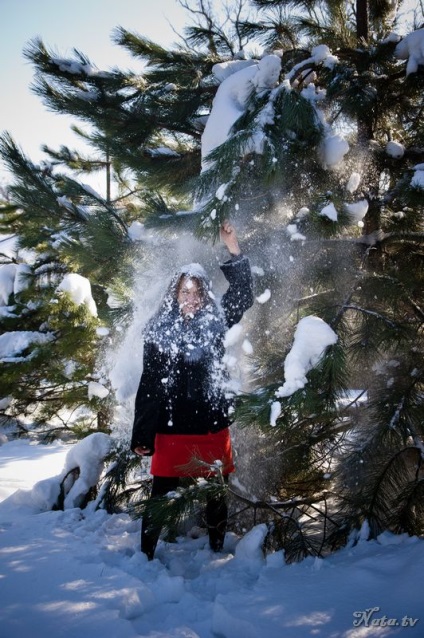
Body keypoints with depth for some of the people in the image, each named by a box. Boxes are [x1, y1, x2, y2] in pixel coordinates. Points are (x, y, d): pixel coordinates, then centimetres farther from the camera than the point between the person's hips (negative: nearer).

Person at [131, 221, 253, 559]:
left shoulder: (215, 322, 3)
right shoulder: (158, 330, 0)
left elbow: (243, 294, 1)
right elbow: (148, 385, 0)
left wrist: (234, 249, -9)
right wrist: (141, 434, -1)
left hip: (213, 426, 2)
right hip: (171, 428, -1)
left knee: (216, 493, 13)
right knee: (161, 494, 5)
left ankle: (217, 548, 29)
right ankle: (146, 552, 19)